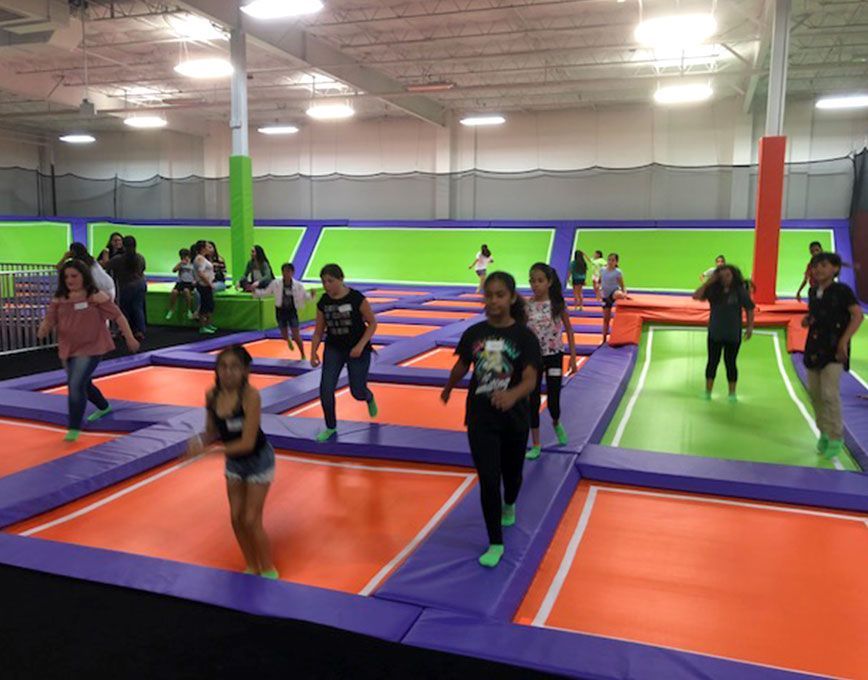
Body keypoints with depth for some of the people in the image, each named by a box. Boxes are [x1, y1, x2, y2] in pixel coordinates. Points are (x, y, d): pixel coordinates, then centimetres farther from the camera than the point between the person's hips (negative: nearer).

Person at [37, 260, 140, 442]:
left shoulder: (96, 297, -12)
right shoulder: (59, 299, 2)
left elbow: (118, 316, -9)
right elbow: (49, 320, 1)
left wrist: (130, 338, -9)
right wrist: (43, 330, -23)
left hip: (91, 349, -7)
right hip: (68, 350, 7)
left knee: (76, 385, -17)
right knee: (82, 384, 22)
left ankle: (74, 427, -6)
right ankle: (104, 407, 49)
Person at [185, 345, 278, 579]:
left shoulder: (250, 396, -30)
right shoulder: (212, 395, -13)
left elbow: (247, 442, -30)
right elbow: (212, 432, -1)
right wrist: (199, 441, -23)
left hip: (258, 460, -5)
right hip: (233, 461, 6)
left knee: (251, 520, -1)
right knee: (236, 518, 11)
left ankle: (269, 572, 20)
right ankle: (252, 568, 32)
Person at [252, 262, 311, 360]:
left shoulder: (298, 285, -10)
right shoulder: (275, 284, -9)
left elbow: (305, 296, -2)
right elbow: (265, 292, 0)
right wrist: (254, 290, -13)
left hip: (292, 311, -1)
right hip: (281, 311, 2)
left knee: (296, 336, -6)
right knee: (284, 336, 11)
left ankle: (303, 355, 15)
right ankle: (289, 340, 52)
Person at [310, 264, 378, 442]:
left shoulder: (356, 298, -16)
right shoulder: (323, 302, -5)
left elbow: (372, 323, -10)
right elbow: (319, 331, 4)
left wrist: (361, 345, -19)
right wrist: (313, 353, -6)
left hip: (357, 350, -3)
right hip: (333, 349, 3)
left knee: (357, 392, 4)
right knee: (325, 389, -9)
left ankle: (370, 398, 44)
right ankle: (330, 427, 12)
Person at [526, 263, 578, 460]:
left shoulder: (558, 304, -8)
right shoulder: (526, 306, -6)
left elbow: (569, 330, 1)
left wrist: (573, 358, 0)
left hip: (554, 356, -1)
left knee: (553, 401, 1)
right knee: (533, 402, 5)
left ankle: (556, 424, 38)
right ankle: (536, 446, 17)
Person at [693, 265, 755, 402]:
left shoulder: (740, 291, -6)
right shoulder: (713, 290, -4)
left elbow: (749, 309, -1)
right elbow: (696, 296, -13)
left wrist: (750, 326, -5)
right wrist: (707, 282, -19)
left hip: (733, 334, -1)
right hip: (715, 333, 1)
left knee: (730, 362, 5)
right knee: (713, 362, 6)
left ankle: (732, 393, 18)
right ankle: (708, 392, 14)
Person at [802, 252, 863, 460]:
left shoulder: (842, 290, -8)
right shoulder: (813, 291, 10)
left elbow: (857, 315, -14)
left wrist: (844, 340, -22)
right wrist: (806, 320, 1)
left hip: (834, 349, -6)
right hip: (815, 347, 6)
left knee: (829, 393, -13)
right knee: (814, 392, 9)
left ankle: (836, 437, 2)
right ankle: (824, 433, 26)